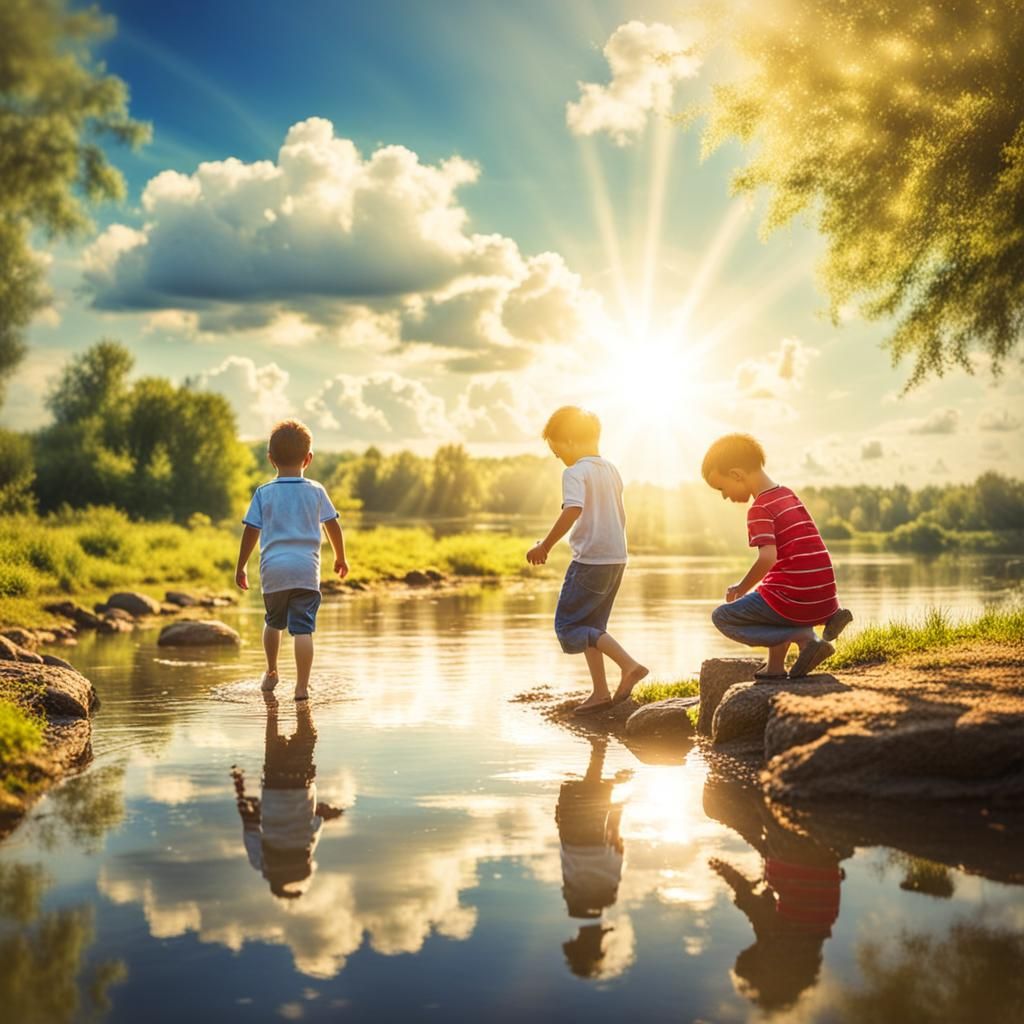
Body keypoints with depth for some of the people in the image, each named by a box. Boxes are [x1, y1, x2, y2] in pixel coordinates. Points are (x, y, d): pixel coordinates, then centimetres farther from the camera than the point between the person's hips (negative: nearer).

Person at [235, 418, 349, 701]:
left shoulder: (264, 493, 2)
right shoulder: (316, 492, 4)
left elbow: (251, 532, 2)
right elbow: (333, 526, 10)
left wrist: (240, 567, 12)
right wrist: (340, 558, 25)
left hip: (273, 570, 1)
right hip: (306, 571, -1)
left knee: (274, 622, 23)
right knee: (302, 629, -5)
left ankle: (271, 673, 34)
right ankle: (302, 686, -11)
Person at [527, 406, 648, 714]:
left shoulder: (575, 472, -12)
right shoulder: (611, 471, 14)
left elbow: (572, 511, -27)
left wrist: (544, 546, -21)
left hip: (590, 559, -9)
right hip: (617, 558, 9)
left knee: (568, 625, -3)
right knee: (590, 625, 16)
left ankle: (629, 665, -14)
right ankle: (600, 692, 14)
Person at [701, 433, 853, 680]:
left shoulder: (760, 509, -11)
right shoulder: (788, 495, 16)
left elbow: (768, 558, -25)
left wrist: (741, 589, -10)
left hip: (796, 601, -8)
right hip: (825, 599, 8)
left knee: (721, 617, 6)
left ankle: (804, 637, -8)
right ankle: (775, 665, 15)